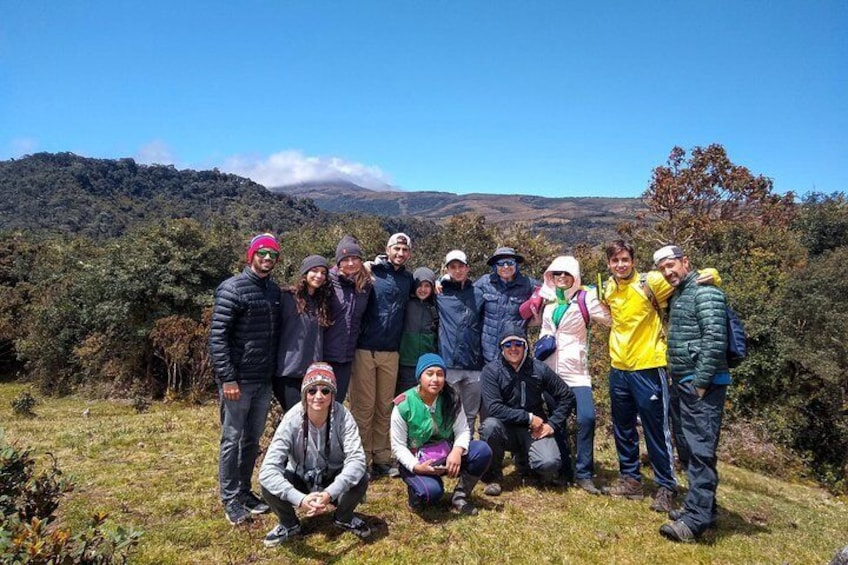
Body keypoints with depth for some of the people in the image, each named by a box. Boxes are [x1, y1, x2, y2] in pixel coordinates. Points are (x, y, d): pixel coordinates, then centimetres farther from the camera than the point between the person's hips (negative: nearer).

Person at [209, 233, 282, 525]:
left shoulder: (274, 290, 9)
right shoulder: (232, 288, -12)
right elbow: (217, 336, -15)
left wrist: (276, 372, 12)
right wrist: (227, 378, -18)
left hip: (264, 380, 7)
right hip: (238, 380, -7)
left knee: (253, 438, 16)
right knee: (232, 439, 5)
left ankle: (244, 491, 30)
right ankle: (230, 499, 19)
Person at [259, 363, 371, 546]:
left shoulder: (342, 416, -25)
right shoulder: (292, 420, -27)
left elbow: (356, 459, -31)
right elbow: (267, 469, -32)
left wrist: (329, 493, -45)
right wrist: (299, 499, -45)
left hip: (333, 479, 0)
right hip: (300, 480, 0)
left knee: (360, 479, -29)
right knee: (267, 484, -28)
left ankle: (344, 517, 6)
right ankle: (289, 524, 5)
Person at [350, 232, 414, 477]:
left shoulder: (408, 279, 10)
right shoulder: (372, 271, -3)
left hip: (391, 351, 4)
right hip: (365, 349, -4)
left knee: (385, 407, 11)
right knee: (363, 406, 3)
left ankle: (382, 458, 22)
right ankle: (361, 460, 13)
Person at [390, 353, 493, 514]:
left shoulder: (451, 399, -7)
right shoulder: (404, 405, -17)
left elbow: (463, 430, -9)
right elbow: (398, 446, -13)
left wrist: (457, 451, -30)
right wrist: (416, 466, -27)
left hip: (447, 456, 4)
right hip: (415, 461, -4)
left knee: (483, 450, -19)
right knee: (431, 491, -34)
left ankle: (459, 496, 1)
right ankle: (415, 491, 5)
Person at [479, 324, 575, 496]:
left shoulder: (539, 369, -3)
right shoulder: (491, 370, -10)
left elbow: (567, 397, 5)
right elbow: (494, 408, -19)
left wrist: (553, 424, -5)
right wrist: (528, 417, -19)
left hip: (534, 430, 2)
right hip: (506, 428, -1)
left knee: (550, 464, -25)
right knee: (490, 425, -34)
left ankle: (523, 460, 15)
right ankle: (493, 476, -8)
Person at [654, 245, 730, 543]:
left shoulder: (704, 291, -11)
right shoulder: (677, 295, 18)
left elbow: (715, 340, -19)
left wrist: (701, 382, -18)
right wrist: (680, 381, 16)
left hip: (703, 384, -9)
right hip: (685, 383, 10)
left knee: (701, 450, -8)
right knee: (693, 448, 14)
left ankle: (696, 520, -6)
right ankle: (702, 508, 24)